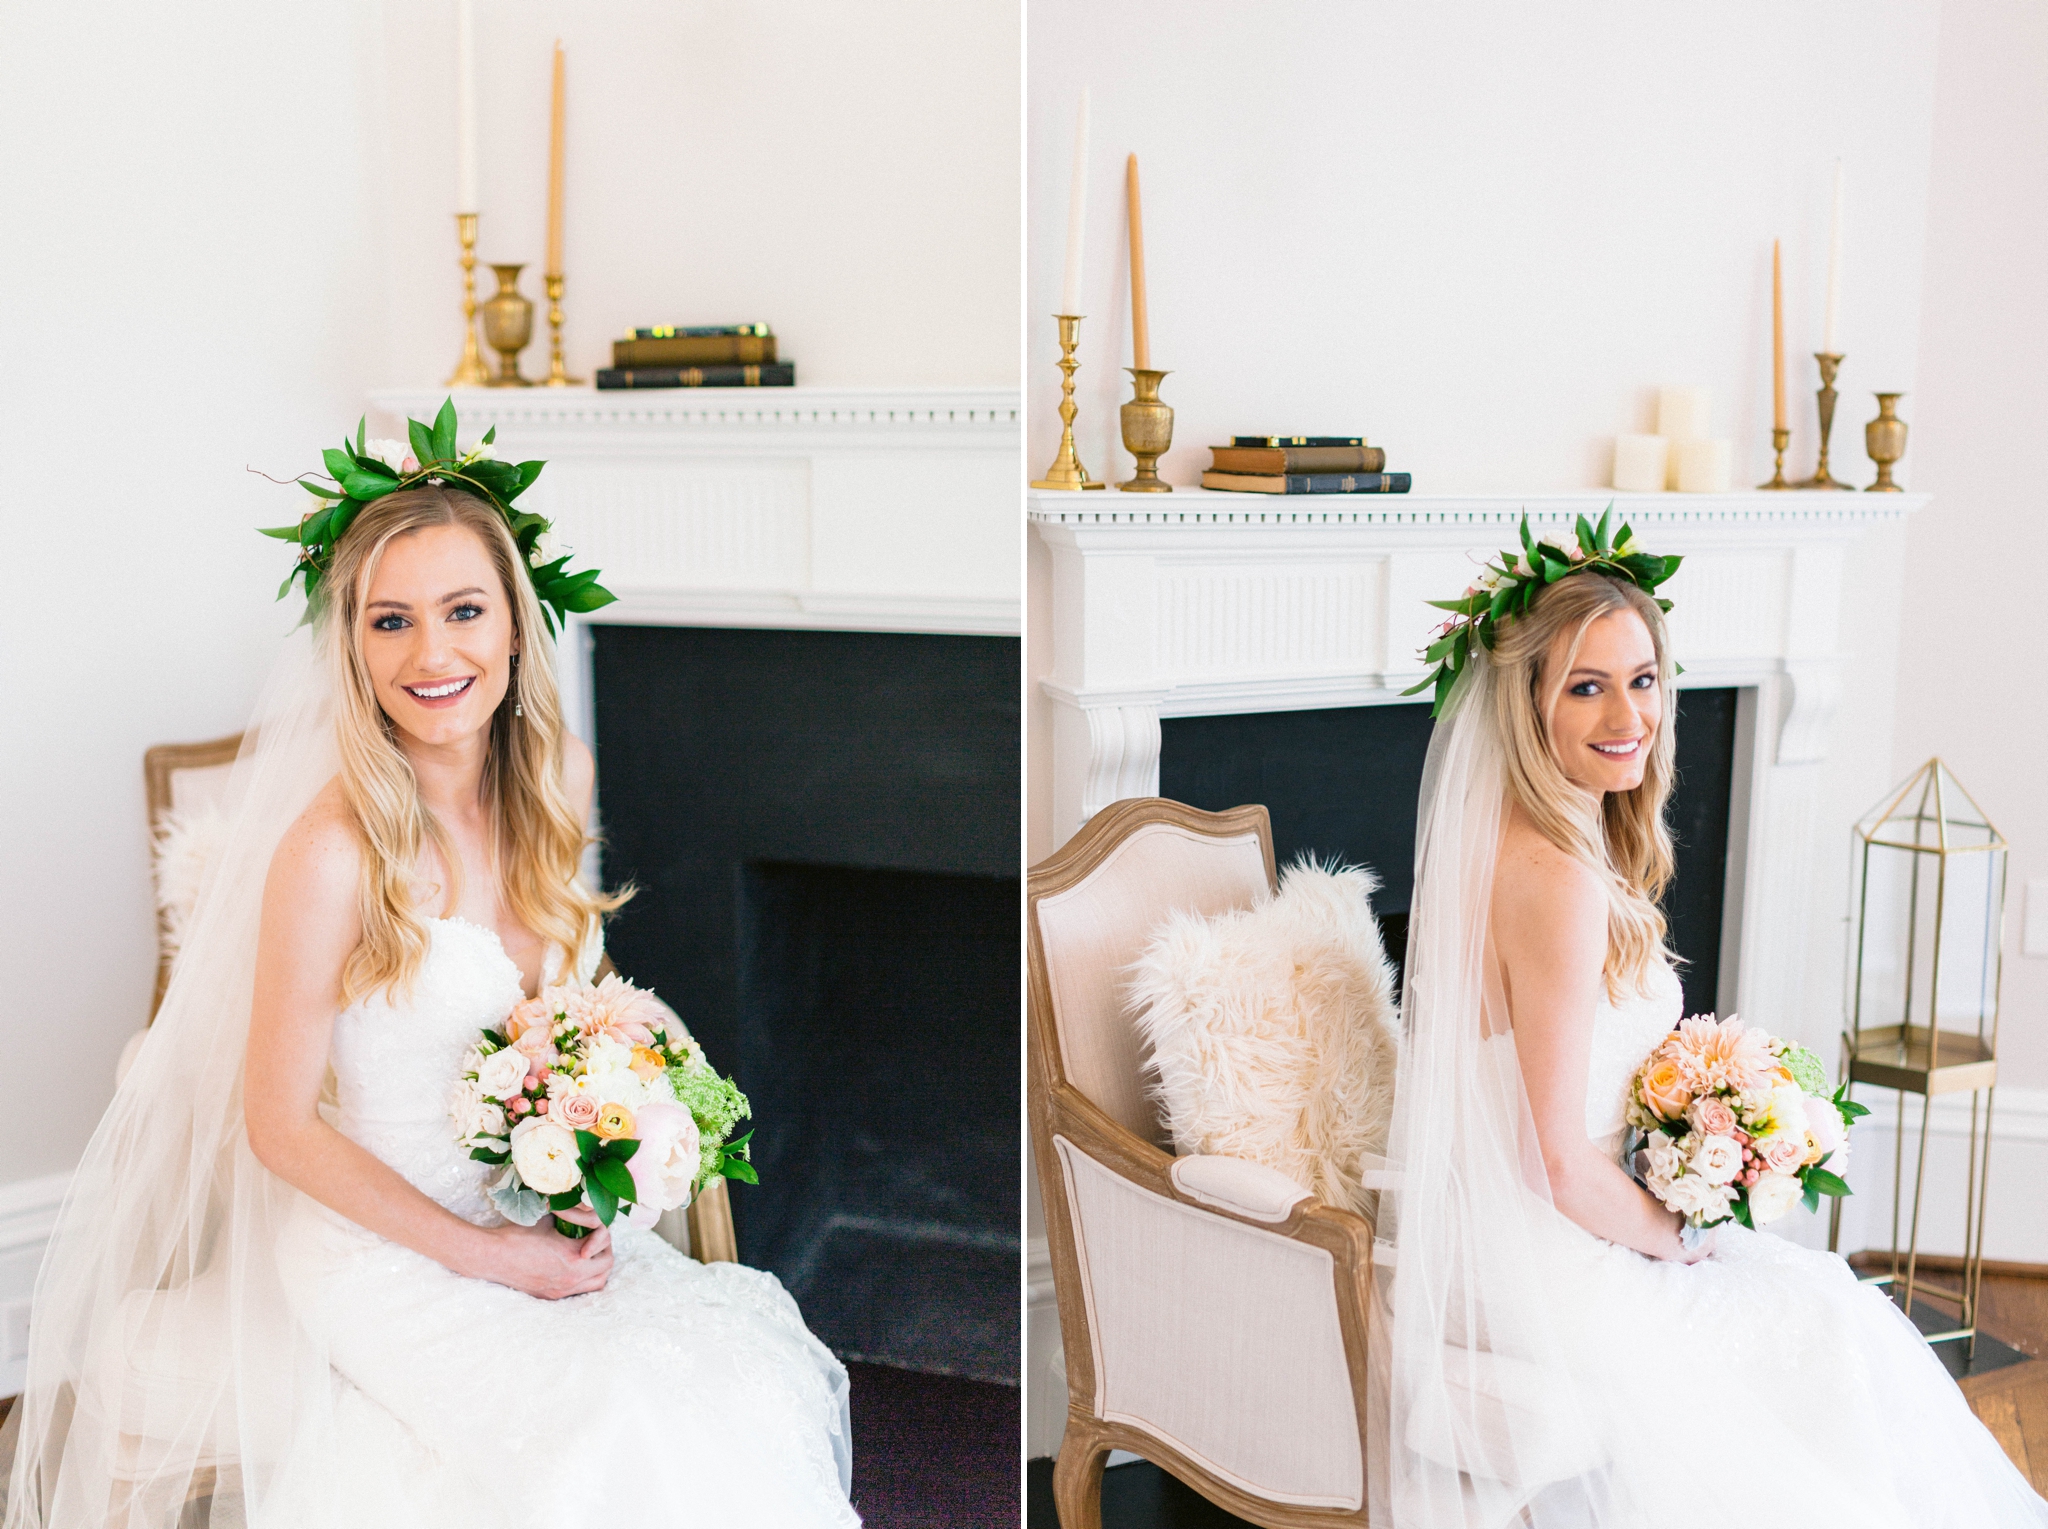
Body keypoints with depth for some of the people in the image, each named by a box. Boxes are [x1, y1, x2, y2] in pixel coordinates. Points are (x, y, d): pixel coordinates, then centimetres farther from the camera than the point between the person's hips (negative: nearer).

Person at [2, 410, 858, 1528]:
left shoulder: (541, 801, -3)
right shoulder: (332, 852, -21)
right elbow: (280, 1125, -14)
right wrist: (485, 1255, -14)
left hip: (534, 1212, 6)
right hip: (381, 1243, -6)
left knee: (754, 1366, -7)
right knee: (625, 1426, -18)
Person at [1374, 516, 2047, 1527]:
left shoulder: (1509, 846, 4)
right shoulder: (1558, 878, -26)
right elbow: (1562, 1163, -23)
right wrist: (1672, 1235, -6)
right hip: (1545, 1283, -9)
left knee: (1829, 1302, 20)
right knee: (1830, 1338, 10)